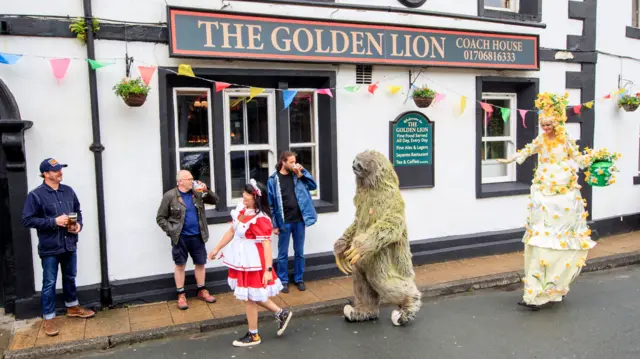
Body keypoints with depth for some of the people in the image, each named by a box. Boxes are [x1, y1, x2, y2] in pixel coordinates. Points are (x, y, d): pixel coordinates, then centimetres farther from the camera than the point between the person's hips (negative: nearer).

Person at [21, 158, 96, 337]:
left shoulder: (68, 191, 5)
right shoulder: (36, 195, -11)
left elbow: (78, 211, 17)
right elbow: (27, 220, -13)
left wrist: (79, 224, -3)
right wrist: (54, 221, -20)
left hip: (69, 245, 5)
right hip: (50, 248, -5)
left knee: (70, 278, 20)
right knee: (49, 283, 5)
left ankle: (72, 307, 37)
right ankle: (49, 318, 17)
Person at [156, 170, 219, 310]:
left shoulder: (197, 193, 3)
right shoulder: (170, 196, -8)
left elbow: (215, 200, 8)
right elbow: (160, 218, -3)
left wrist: (207, 190, -9)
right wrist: (171, 231, -12)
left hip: (197, 236, 4)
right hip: (181, 238, -4)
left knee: (200, 263, 12)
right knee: (180, 265, 7)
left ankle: (202, 291, 28)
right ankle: (181, 295, 19)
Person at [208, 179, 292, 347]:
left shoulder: (261, 219, -23)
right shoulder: (241, 209, 2)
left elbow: (267, 245, -26)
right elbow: (232, 231, 13)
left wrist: (268, 270, -29)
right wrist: (217, 249, 18)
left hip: (252, 262, -9)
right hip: (242, 259, 9)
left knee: (249, 297, 6)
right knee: (251, 295, 19)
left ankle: (253, 335, 25)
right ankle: (281, 314, 34)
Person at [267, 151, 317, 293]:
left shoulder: (297, 175, 4)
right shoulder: (273, 179, -6)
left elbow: (313, 186, 3)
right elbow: (271, 203, -4)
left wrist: (302, 173, -9)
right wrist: (275, 224, -5)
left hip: (299, 220, 3)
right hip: (284, 222, -3)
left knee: (299, 252, 13)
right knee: (283, 254, 8)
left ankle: (299, 279, 26)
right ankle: (283, 281, 21)